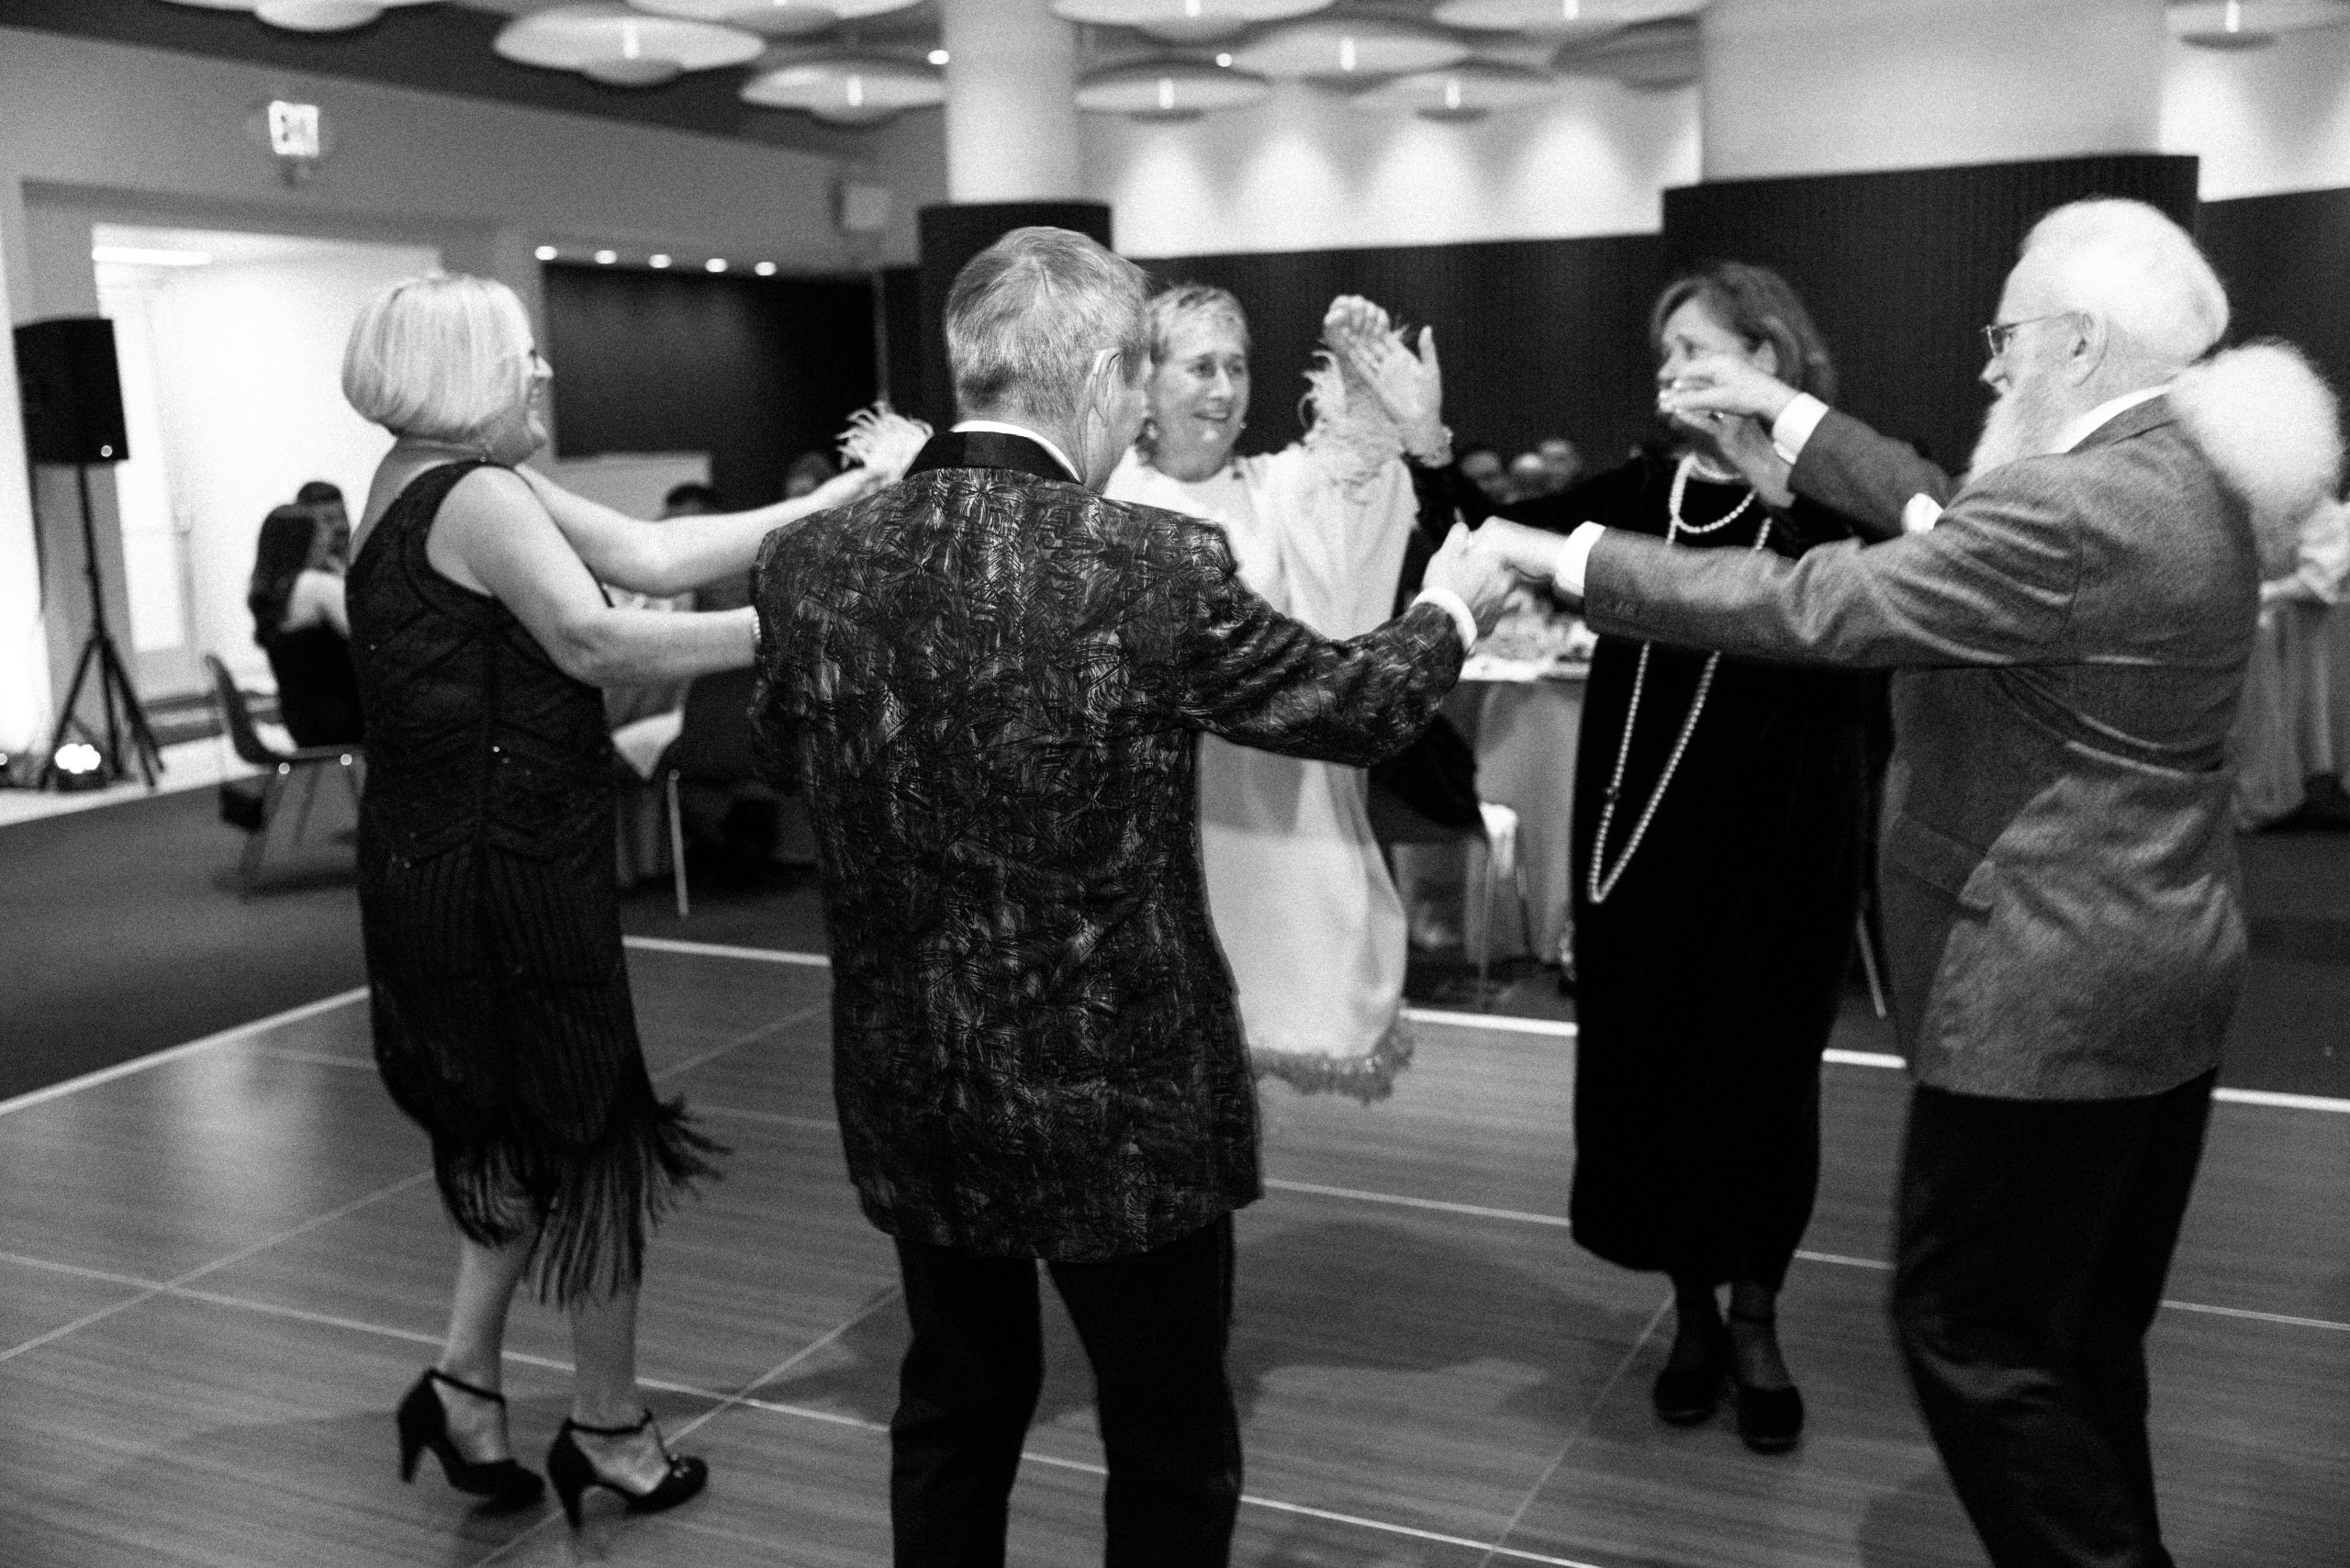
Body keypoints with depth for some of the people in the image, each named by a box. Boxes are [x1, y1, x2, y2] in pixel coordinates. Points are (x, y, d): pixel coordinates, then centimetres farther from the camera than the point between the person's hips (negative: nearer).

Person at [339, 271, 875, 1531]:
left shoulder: (441, 484, 12)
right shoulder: (475, 495, -17)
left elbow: (650, 553, 5)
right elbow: (595, 639, -30)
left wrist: (825, 508, 0)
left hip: (448, 865, 10)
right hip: (502, 873, -10)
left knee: (531, 1128, 21)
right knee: (590, 1132, 4)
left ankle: (467, 1380, 26)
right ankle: (611, 1428, 18)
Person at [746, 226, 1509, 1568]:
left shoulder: (812, 562, -8)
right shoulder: (1157, 565, -21)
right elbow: (1354, 704, -4)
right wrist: (1451, 607, 16)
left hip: (907, 1091, 5)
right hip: (1121, 1094, -4)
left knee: (956, 1409, 25)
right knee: (1172, 1450, 17)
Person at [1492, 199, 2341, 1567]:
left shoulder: (2078, 512, -23)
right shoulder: (2179, 477, 8)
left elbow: (1812, 607, -23)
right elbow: (1949, 523, 16)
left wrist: (1570, 561, -16)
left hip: (2052, 990, -10)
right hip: (2155, 966, 10)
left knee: (1969, 1331, 3)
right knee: (2085, 1333, 20)